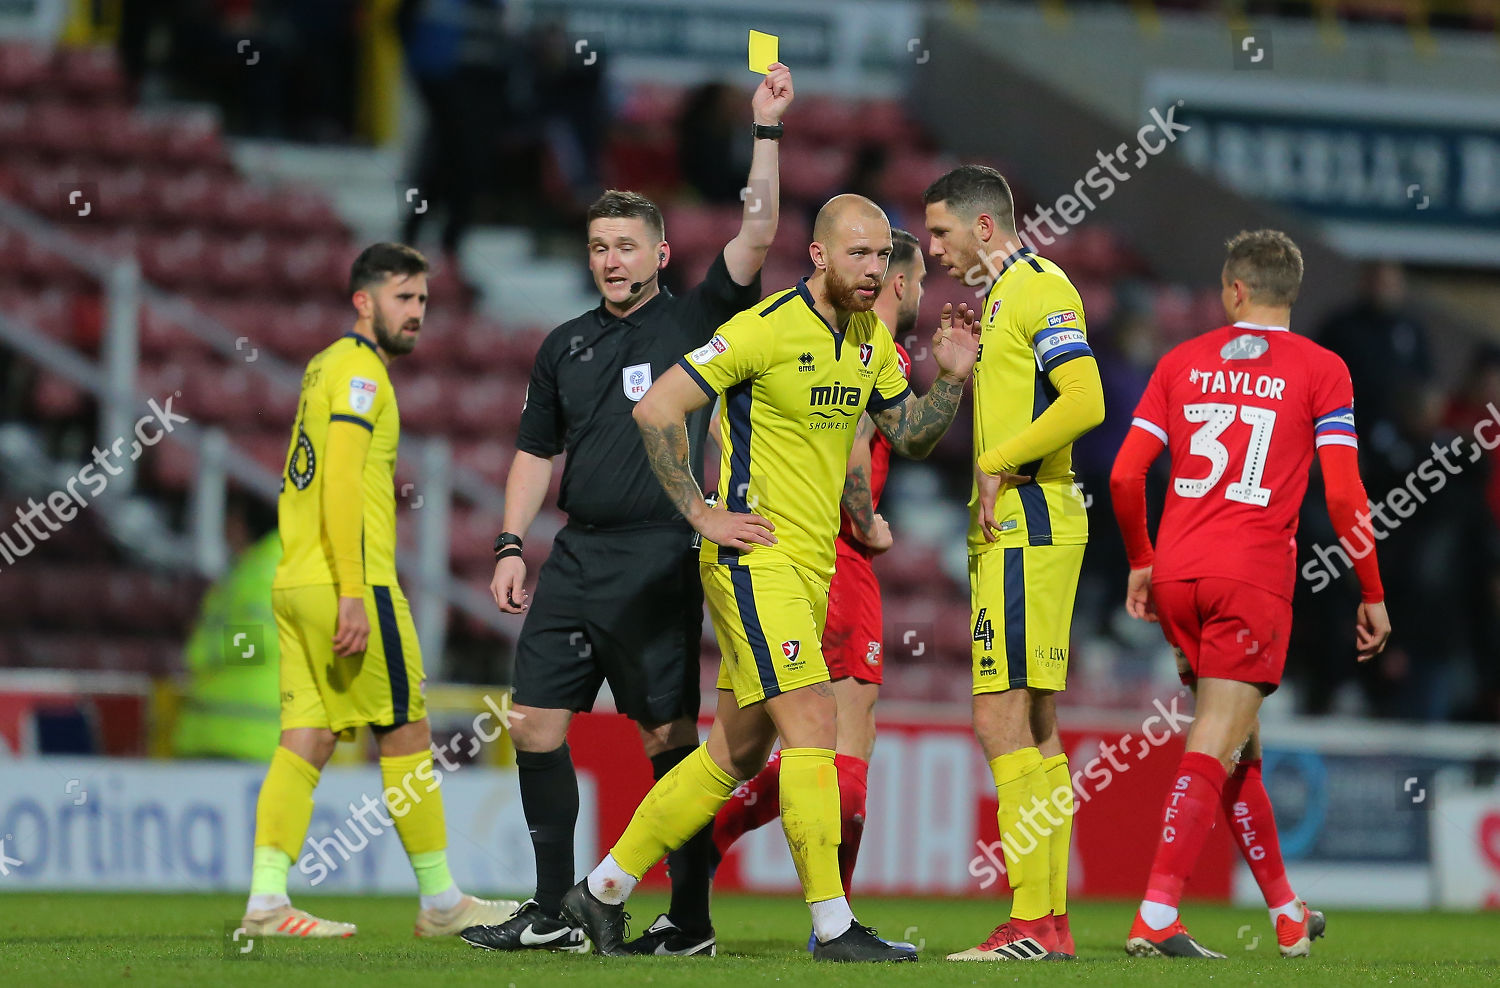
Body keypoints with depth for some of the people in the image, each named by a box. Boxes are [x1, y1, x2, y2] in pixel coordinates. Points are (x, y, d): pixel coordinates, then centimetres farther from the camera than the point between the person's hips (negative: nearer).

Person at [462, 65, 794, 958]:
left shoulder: (694, 322, 3)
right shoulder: (566, 345, 16)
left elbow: (758, 234, -8)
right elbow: (537, 452, 19)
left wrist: (768, 131, -12)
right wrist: (512, 546, 9)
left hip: (660, 560, -5)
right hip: (578, 556, 5)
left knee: (669, 734, -5)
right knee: (536, 721, 0)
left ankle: (691, 917, 1)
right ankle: (555, 911, 8)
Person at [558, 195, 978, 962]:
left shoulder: (871, 340, 9)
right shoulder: (765, 328, -15)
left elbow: (909, 437, 19)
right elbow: (655, 410, -15)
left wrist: (950, 378, 0)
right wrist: (702, 514, -15)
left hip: (812, 566, 9)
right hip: (756, 556, -8)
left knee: (738, 751, 12)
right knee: (812, 721, -16)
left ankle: (603, 891, 22)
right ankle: (833, 926, -15)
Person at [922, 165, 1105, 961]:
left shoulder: (1039, 288, -10)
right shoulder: (1005, 293, 21)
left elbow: (1085, 402, -21)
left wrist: (997, 465, -18)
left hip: (1025, 528, -10)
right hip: (1010, 530, 10)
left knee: (1002, 721, -12)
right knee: (1032, 728, 9)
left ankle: (1031, 924, -13)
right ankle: (1050, 920, 10)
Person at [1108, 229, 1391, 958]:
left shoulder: (1182, 362, 11)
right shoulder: (1320, 371, 2)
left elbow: (1125, 475, 6)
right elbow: (1343, 494, -6)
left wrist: (1141, 563, 19)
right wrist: (1373, 595, 2)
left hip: (1178, 572, 4)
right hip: (1254, 577, -4)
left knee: (1238, 738, 17)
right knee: (1217, 746, -7)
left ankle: (1286, 911, 27)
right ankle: (1156, 917, -20)